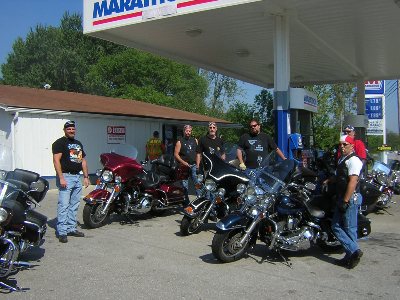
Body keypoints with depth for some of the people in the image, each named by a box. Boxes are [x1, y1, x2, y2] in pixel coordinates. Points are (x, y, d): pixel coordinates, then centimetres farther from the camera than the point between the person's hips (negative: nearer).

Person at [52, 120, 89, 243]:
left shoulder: (78, 143, 20)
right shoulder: (59, 143, -4)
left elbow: (83, 160, 23)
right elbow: (56, 160, -13)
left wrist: (86, 176, 16)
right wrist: (61, 178, -21)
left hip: (77, 177, 8)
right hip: (66, 177, -8)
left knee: (74, 206, 11)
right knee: (63, 205, -9)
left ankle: (71, 228, 19)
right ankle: (62, 232, -6)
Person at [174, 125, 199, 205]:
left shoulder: (195, 140, 12)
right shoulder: (180, 142, 1)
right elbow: (176, 154, -3)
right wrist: (183, 162, -15)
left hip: (194, 165, 3)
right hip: (184, 166, -2)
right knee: (185, 185, 4)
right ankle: (186, 202, 12)